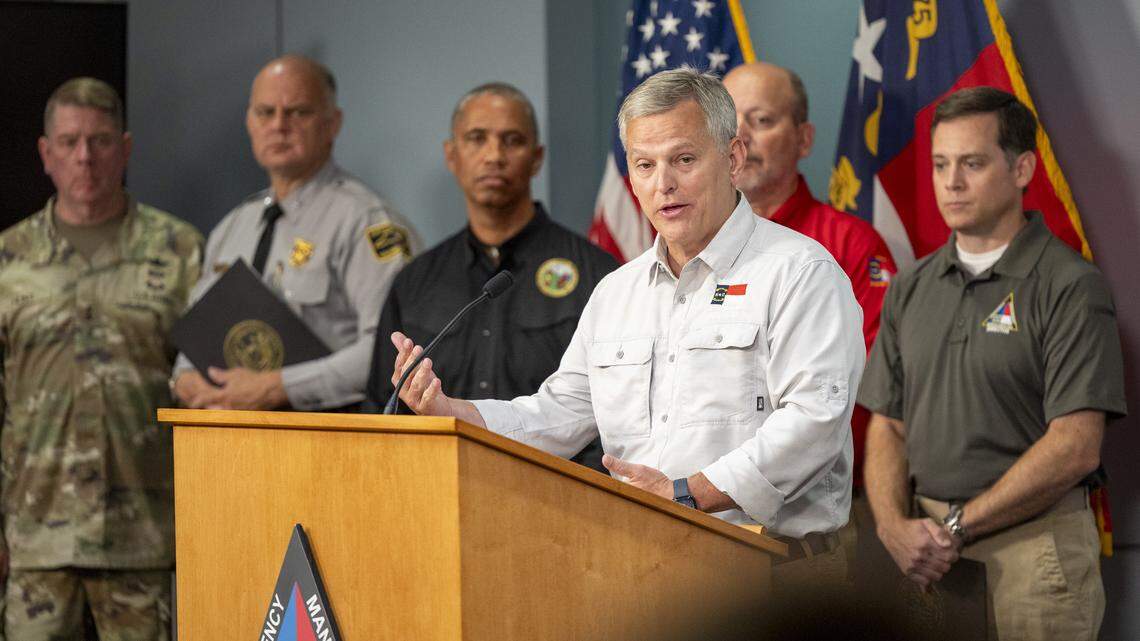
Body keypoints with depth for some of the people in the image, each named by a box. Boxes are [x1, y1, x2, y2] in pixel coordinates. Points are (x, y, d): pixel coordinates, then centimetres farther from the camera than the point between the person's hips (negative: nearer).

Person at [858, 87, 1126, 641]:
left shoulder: (1069, 288, -8)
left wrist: (957, 527, -13)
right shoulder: (911, 288, 11)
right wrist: (894, 526, -7)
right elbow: (887, 427, 11)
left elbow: (1075, 449, -14)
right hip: (931, 542, 5)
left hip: (1033, 543, -5)